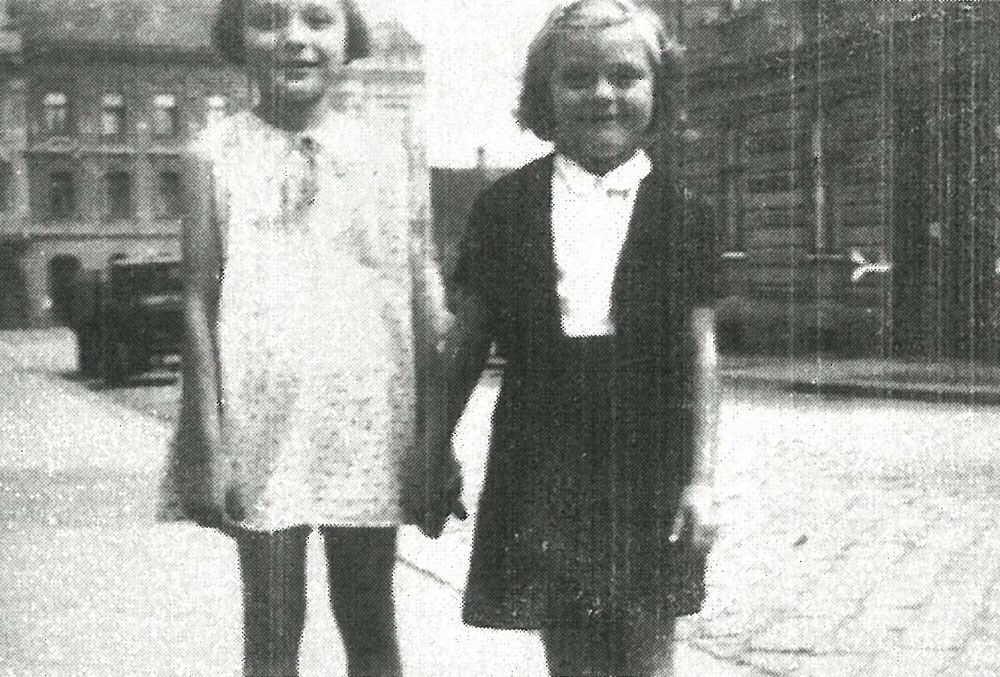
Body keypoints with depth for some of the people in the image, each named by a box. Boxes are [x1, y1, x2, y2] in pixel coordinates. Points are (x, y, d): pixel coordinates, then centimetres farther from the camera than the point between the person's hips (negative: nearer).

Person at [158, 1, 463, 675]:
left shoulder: (384, 156, 3)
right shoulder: (217, 155, 0)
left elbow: (420, 306, 4)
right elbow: (199, 300, -1)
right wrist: (207, 443, -7)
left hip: (369, 422, 1)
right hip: (262, 424, -1)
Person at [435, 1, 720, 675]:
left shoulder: (681, 215, 1)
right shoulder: (506, 206, 3)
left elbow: (700, 354, 1)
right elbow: (464, 343, 8)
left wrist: (700, 479, -4)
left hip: (644, 477, -1)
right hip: (538, 476, 1)